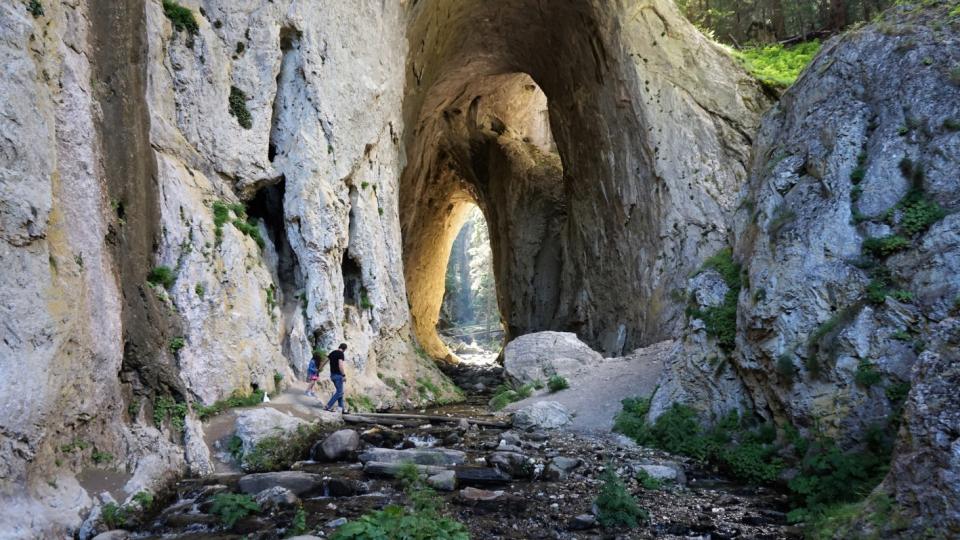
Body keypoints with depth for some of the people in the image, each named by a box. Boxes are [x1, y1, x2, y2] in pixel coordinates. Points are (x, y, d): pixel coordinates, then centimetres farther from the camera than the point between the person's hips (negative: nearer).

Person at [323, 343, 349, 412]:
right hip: (338, 375, -9)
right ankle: (328, 406, -9)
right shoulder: (341, 354, -14)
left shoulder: (332, 353, 11)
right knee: (339, 392, -4)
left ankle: (341, 407, 17)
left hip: (332, 374, 9)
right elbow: (340, 365, -24)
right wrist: (344, 375, -19)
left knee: (340, 391, 16)